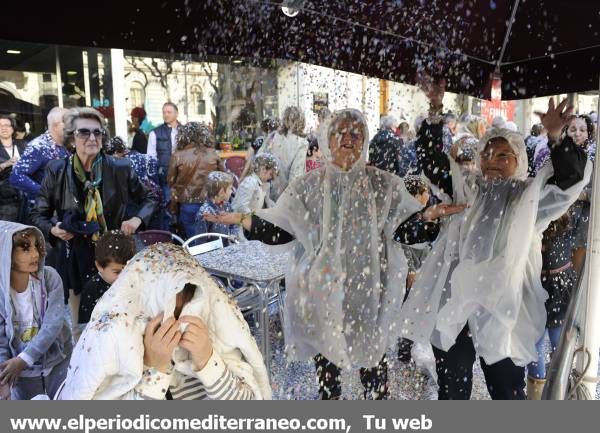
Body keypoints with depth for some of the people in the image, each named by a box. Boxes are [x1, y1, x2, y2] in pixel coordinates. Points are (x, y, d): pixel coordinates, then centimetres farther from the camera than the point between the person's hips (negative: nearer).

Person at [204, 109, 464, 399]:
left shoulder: (382, 184, 1)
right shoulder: (310, 185, 0)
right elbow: (279, 231, -2)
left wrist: (431, 214, -14)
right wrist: (241, 219, -14)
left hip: (370, 291, 0)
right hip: (324, 290, 0)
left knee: (374, 359, 10)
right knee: (326, 362, 13)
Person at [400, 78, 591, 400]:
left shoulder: (532, 196, 5)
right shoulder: (468, 188, 10)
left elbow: (572, 176, -9)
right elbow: (430, 158, 6)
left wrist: (556, 137, -25)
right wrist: (435, 111, -5)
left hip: (502, 308, -2)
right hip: (454, 304, 2)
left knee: (507, 391, 11)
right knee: (451, 389, 16)